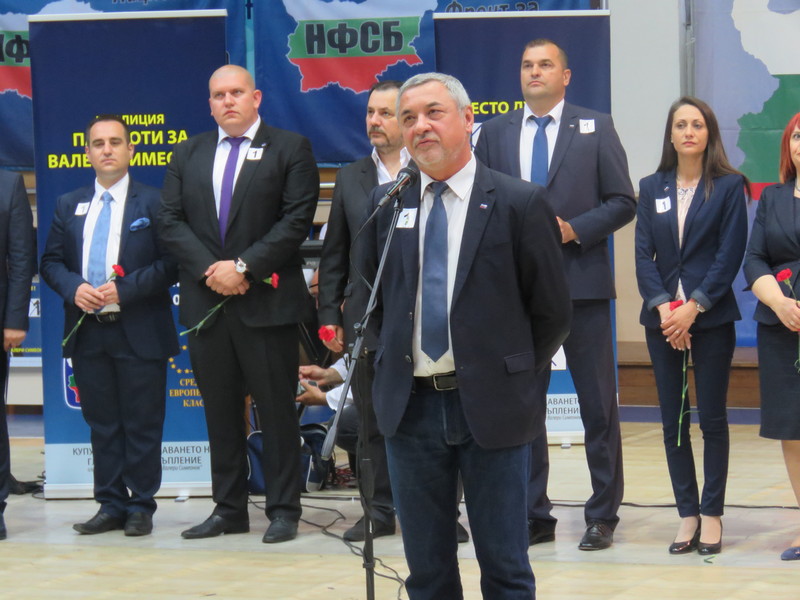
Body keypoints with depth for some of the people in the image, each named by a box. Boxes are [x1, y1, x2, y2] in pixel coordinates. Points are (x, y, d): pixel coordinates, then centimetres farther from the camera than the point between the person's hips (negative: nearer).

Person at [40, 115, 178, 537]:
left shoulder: (153, 203, 0)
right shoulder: (69, 206, 13)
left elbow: (170, 262, -7)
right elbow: (51, 262, 12)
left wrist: (124, 289, -16)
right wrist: (74, 287, -9)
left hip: (139, 332, -4)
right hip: (87, 332, 4)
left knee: (142, 424, 0)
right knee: (102, 424, 8)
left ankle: (140, 508, 7)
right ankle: (110, 506, 14)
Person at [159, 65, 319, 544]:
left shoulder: (290, 148, 1)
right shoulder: (189, 154, 13)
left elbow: (297, 220, -8)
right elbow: (172, 221, 6)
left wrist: (243, 266, -15)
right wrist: (209, 269, -9)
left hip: (268, 301, -4)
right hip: (205, 301, 4)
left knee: (278, 410, 0)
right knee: (221, 411, 9)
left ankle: (284, 510, 7)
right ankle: (229, 509, 16)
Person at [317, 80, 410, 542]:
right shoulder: (350, 179, 13)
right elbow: (334, 256, 14)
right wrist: (330, 315, 8)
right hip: (365, 318, 4)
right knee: (374, 420, 9)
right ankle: (382, 510, 17)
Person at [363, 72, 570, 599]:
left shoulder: (520, 204, -4)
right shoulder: (386, 205, 8)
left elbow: (553, 312, 0)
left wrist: (517, 379, 1)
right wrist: (387, 372, 13)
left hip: (490, 408, -3)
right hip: (410, 407, 3)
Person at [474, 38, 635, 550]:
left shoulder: (595, 128, 4)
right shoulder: (495, 133, 11)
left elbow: (622, 202, 0)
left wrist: (573, 230, -12)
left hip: (582, 282, -2)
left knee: (599, 406, 1)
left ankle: (603, 516, 10)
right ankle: (534, 516, 13)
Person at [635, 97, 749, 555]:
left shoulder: (729, 186, 0)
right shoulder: (652, 189, 10)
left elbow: (731, 254, -6)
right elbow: (643, 255, 4)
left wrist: (694, 306, -13)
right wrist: (664, 307, -10)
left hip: (711, 317, -3)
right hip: (663, 317, 3)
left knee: (712, 419, 0)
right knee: (673, 421, 4)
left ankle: (712, 514, 6)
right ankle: (688, 514, 9)